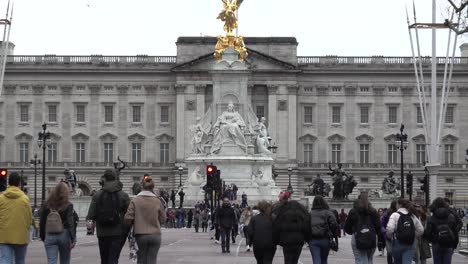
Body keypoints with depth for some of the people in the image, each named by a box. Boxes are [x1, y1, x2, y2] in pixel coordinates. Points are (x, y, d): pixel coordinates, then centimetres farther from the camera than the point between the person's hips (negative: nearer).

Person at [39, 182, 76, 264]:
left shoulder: (46, 205, 2)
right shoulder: (68, 206, -7)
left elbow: (42, 223, 7)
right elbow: (71, 223, -12)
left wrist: (43, 237, 17)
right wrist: (73, 239, -11)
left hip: (50, 236, 1)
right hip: (64, 235, -1)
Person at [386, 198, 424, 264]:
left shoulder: (395, 215, -6)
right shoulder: (413, 216, 8)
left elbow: (389, 229, -20)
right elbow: (421, 230, 7)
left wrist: (389, 236, 0)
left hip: (398, 243, -3)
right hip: (411, 244, 3)